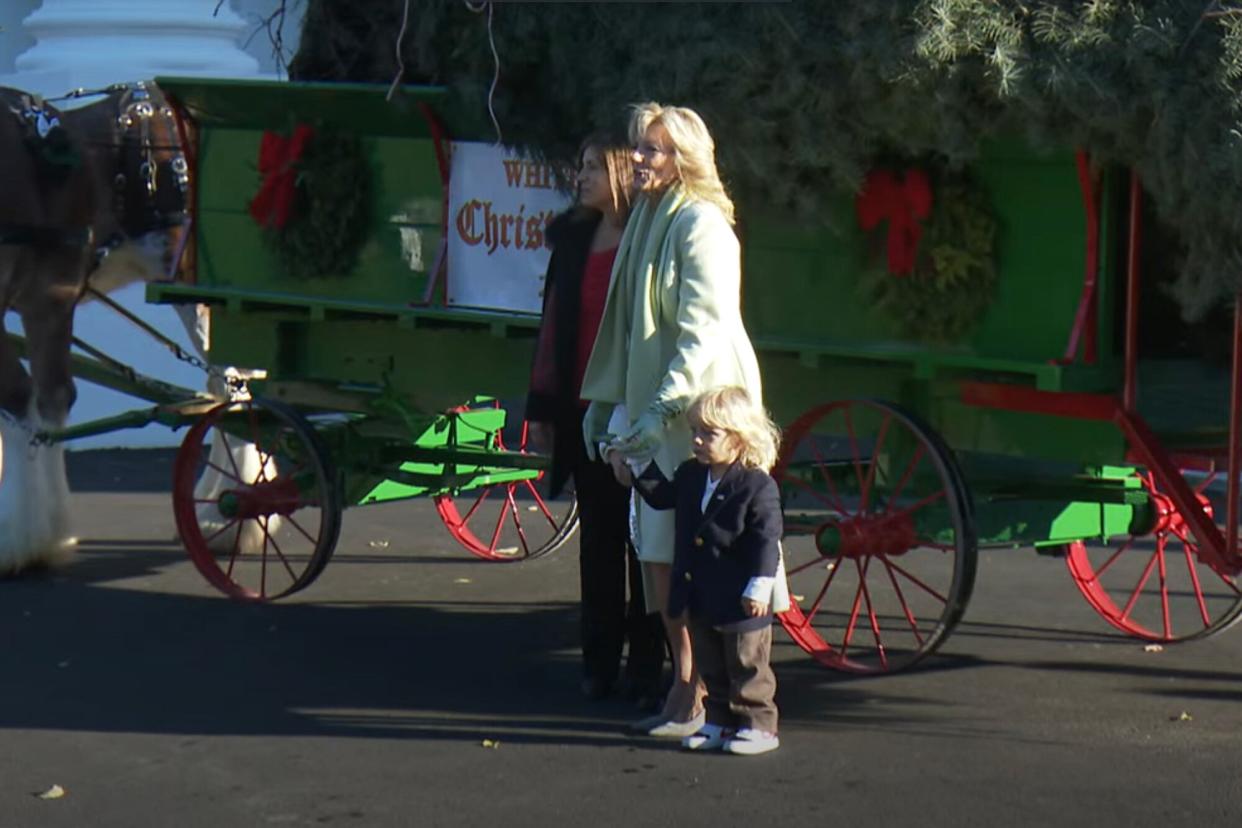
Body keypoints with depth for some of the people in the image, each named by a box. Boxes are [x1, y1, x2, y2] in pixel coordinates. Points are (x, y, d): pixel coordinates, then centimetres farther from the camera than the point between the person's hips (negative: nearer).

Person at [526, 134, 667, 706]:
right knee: (597, 535, 10)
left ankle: (647, 667, 9)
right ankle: (600, 664, 17)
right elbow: (553, 325, 13)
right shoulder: (572, 237, 10)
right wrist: (541, 406, 11)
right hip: (583, 409, 5)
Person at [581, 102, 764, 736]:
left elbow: (702, 333, -18)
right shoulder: (647, 220, 15)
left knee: (682, 554, -7)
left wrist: (662, 410, -24)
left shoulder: (700, 225, -13)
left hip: (699, 414, -9)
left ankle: (698, 700, -1)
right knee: (656, 550, 9)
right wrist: (606, 404, 18)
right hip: (657, 412, 9)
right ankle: (684, 689, 17)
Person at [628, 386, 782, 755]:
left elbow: (766, 540, -17)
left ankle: (758, 725, 14)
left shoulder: (757, 486, -17)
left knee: (748, 667, 4)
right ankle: (720, 723, 27)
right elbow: (662, 496, 22)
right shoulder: (690, 476, 5)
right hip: (701, 599, 7)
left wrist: (759, 587, -19)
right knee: (711, 667, 16)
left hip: (740, 601, -7)